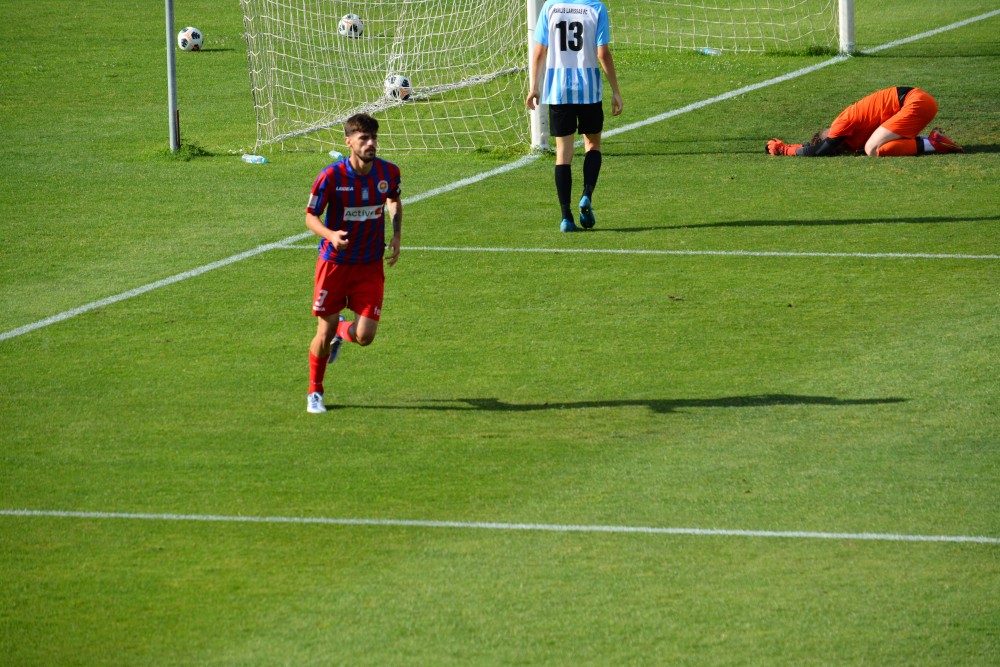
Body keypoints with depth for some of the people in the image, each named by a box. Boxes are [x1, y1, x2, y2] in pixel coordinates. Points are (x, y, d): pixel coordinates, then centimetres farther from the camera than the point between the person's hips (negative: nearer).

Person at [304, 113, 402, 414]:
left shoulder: (389, 172, -6)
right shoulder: (331, 176, -18)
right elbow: (310, 216, -9)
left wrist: (396, 235, 2)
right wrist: (330, 235, -30)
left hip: (371, 265, 2)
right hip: (335, 262, -2)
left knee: (365, 336, -6)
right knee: (325, 332, 2)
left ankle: (341, 331, 33)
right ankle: (315, 392, 26)